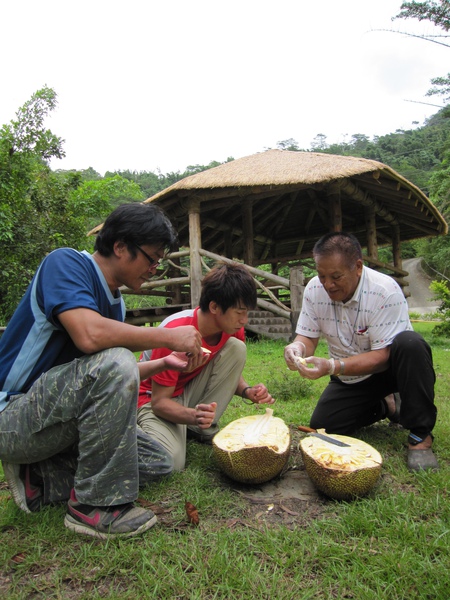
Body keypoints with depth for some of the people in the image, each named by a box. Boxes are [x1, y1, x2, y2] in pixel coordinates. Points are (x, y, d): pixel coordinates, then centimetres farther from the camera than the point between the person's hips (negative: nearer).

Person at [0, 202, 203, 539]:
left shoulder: (115, 301, 8)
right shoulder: (66, 263, -16)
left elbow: (114, 380, 15)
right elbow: (90, 335, -35)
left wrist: (163, 364, 6)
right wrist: (169, 337, -24)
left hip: (58, 418, 9)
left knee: (159, 463, 6)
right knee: (113, 362, -34)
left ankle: (39, 476, 7)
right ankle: (96, 505, -18)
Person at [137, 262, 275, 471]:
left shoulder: (233, 329, -12)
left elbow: (230, 372, 5)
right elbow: (159, 401, -25)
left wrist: (247, 391, -17)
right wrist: (193, 415, -44)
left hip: (192, 391, 6)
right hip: (155, 398, -5)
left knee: (236, 349, -17)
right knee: (170, 461, -33)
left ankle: (202, 429, -8)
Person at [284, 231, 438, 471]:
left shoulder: (386, 291, -27)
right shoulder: (314, 290, -13)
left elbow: (382, 357, -29)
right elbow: (308, 336, -7)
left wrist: (332, 367, -42)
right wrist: (297, 348, -33)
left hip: (387, 368, -4)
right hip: (350, 378, 5)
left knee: (410, 344, -35)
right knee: (321, 425, -9)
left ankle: (420, 434, -17)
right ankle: (386, 406, 15)